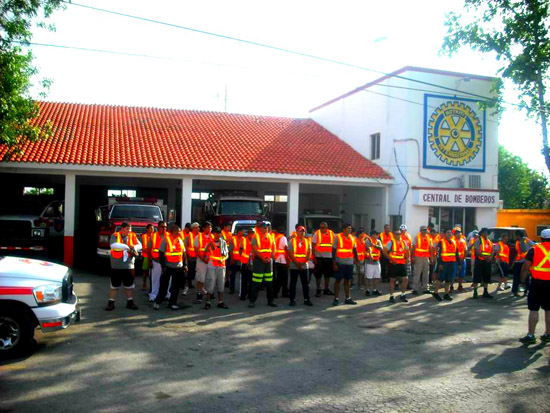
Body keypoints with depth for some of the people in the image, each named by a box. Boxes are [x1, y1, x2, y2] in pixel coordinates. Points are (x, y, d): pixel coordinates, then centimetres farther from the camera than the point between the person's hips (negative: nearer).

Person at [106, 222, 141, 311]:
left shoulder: (133, 236, 6)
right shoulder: (115, 236, -4)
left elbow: (139, 245, -1)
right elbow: (113, 245, -22)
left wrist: (134, 247, -23)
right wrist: (126, 246, -23)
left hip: (129, 266, 3)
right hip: (116, 266, -3)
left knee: (129, 285, 11)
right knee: (114, 286, 6)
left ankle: (130, 302, 21)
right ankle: (111, 303, 14)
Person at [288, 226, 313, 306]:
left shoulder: (307, 241, 8)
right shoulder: (292, 241, 1)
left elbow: (308, 254, 3)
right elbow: (290, 254, -4)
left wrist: (303, 263, -12)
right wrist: (297, 263, -13)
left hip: (304, 266, 2)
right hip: (294, 266, -2)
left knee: (305, 283, 4)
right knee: (293, 283, 3)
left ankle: (306, 299, 11)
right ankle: (292, 299, 10)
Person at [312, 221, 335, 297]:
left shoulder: (332, 233, 6)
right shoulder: (317, 233, -2)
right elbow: (313, 246, -3)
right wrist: (314, 257, -10)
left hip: (329, 257, 3)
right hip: (319, 257, -3)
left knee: (328, 275, 11)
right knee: (318, 275, 2)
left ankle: (326, 289, 23)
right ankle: (318, 290, 11)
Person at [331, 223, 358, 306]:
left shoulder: (352, 238, 10)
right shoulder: (337, 237, -6)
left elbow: (354, 250, 17)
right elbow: (334, 250, -7)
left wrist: (356, 260, 10)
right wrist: (334, 263, -12)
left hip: (349, 263, 5)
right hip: (340, 263, -5)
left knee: (347, 280, 11)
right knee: (338, 280, 0)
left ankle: (348, 298, 18)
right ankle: (336, 299, 6)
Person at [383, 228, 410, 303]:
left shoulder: (403, 242, 10)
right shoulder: (391, 242, -4)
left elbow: (407, 251, 22)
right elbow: (384, 252, -9)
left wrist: (407, 257, 2)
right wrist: (391, 259, -16)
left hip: (402, 263, 5)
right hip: (393, 264, -4)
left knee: (405, 279, 2)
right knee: (392, 280, 3)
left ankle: (403, 295, 17)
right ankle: (391, 296, 12)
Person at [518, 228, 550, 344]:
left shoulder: (535, 249, -4)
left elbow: (525, 266, -7)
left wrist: (523, 279, 4)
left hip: (537, 282, -3)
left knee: (533, 309, 0)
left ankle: (530, 335, 0)